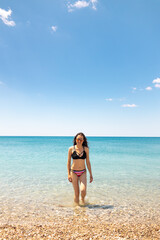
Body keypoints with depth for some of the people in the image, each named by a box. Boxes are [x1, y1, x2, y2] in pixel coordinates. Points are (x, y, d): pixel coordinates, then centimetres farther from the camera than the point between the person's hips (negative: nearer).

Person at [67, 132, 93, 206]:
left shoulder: (86, 149, -1)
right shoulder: (71, 149, -5)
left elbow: (88, 162, 4)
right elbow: (68, 162, 0)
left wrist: (91, 174, 4)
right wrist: (68, 174, -5)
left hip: (83, 172, 1)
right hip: (74, 172, -1)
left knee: (83, 190, -14)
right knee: (76, 193, 2)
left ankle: (83, 199, 20)